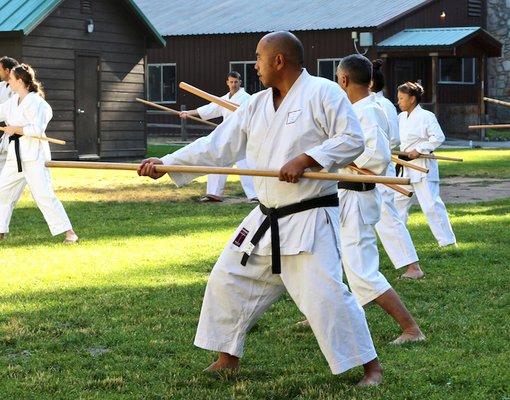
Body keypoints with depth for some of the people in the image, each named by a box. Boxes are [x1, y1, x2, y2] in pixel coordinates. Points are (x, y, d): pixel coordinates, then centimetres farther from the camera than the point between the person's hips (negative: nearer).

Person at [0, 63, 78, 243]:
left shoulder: (35, 102, -14)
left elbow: (38, 129, -20)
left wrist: (15, 129, -15)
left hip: (34, 154, -9)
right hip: (16, 153, 9)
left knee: (43, 194, -13)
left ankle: (69, 232, -9)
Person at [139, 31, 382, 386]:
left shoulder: (323, 93, -10)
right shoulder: (257, 106, 10)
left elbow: (352, 139, -15)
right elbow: (216, 146, 10)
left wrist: (305, 159, -23)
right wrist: (166, 164, 3)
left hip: (310, 220, -8)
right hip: (267, 219, 8)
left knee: (325, 293, -16)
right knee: (229, 280, 13)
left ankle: (370, 365, -2)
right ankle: (229, 357, 29)